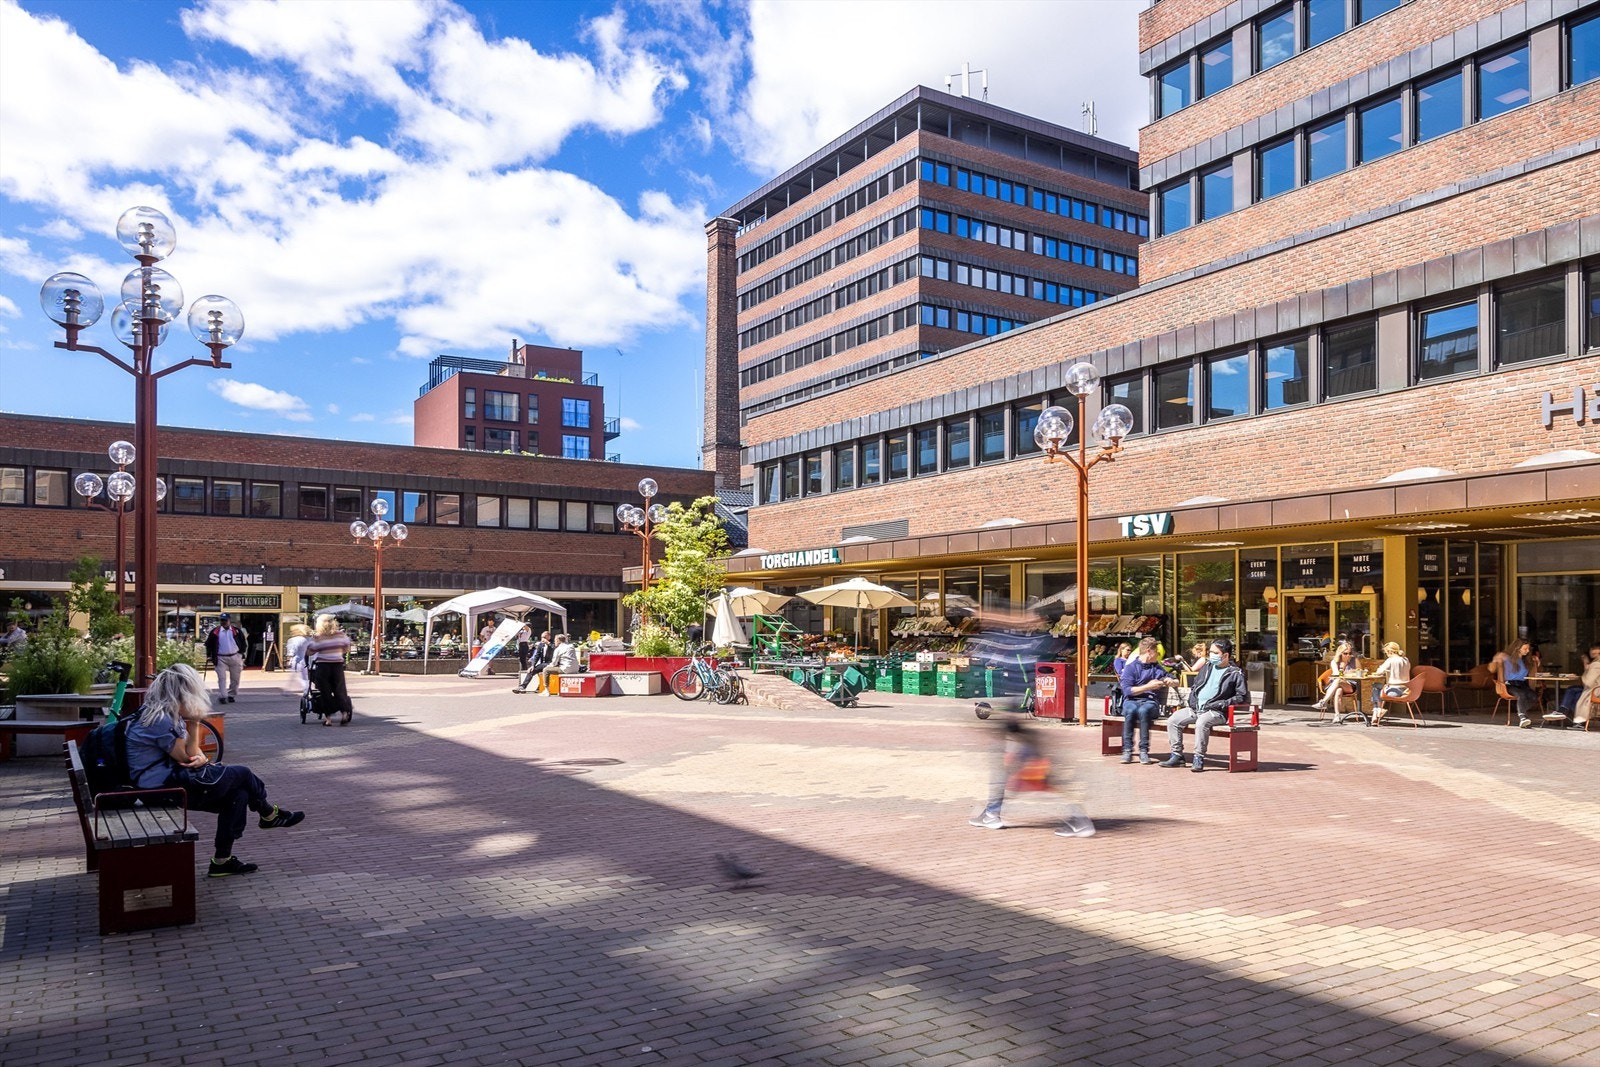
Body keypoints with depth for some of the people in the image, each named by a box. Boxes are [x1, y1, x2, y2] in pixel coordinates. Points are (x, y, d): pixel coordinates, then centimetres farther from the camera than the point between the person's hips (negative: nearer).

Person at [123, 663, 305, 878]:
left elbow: (193, 755, 13)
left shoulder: (169, 715, 11)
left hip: (171, 781, 10)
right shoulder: (159, 721, -22)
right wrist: (194, 724, -17)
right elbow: (187, 757, -15)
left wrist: (201, 759, -10)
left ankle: (222, 860, 5)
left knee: (238, 794, 0)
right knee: (241, 774, -3)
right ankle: (269, 815, 23)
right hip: (162, 788, -10)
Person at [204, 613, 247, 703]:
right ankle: (222, 696, -9)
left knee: (235, 678, 7)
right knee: (222, 678, -8)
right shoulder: (215, 631, 3)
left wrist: (241, 653, 4)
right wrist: (209, 655, 2)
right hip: (221, 658, -1)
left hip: (235, 658, 1)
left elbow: (244, 643, 12)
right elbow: (208, 644, 10)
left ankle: (231, 695, 20)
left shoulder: (236, 631, 5)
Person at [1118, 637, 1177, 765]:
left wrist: (1171, 681, 4)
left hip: (1150, 701, 1)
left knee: (1143, 710, -36)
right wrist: (1148, 686, -13)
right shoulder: (1130, 667, 4)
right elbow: (1127, 690, -8)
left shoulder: (1157, 667, 17)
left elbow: (1177, 681, 27)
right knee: (1131, 710, -38)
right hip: (1132, 701, -1)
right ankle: (1127, 750, -33)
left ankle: (1144, 751, -33)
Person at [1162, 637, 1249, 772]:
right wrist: (1193, 702, 6)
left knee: (1201, 722, -37)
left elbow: (1243, 697, -8)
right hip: (1196, 708, 7)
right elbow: (1195, 686, 24)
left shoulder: (1235, 673, -2)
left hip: (1216, 711, -7)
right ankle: (1177, 755, -3)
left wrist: (1220, 704, -15)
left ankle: (1199, 758, -26)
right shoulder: (1207, 667, 18)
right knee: (1172, 721, -11)